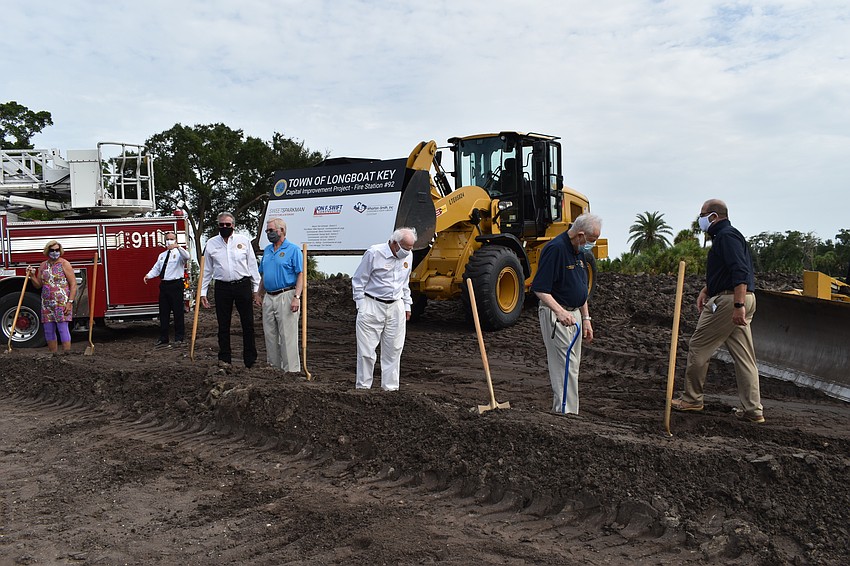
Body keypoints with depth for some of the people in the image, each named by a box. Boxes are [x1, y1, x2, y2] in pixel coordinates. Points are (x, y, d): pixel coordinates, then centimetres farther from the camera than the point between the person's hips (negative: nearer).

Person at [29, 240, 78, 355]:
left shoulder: (64, 264, -2)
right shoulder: (43, 266, 13)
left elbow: (73, 284, -7)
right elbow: (38, 285, 18)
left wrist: (70, 302, -14)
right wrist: (32, 276, -2)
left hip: (62, 302, -6)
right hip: (47, 303, 6)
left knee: (63, 328, -10)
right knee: (48, 330, 6)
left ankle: (67, 353, -8)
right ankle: (53, 354, 14)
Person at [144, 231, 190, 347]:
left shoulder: (179, 253, -1)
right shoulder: (162, 255, 20)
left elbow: (187, 257, -25)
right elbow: (156, 269, 17)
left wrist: (178, 246, -39)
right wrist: (148, 275, -2)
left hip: (176, 285, -6)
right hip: (164, 285, 7)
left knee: (178, 312, -2)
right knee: (163, 313, 9)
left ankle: (179, 338, 6)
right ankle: (163, 338, 16)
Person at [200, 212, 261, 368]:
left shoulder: (244, 241, 3)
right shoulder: (211, 244, 6)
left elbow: (252, 266, 6)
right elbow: (206, 270, 10)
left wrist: (256, 289, 4)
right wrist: (203, 292, 6)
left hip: (243, 285, -1)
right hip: (222, 288, 1)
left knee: (248, 324, 3)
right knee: (223, 326, 7)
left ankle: (250, 359, 13)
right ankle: (224, 358, 18)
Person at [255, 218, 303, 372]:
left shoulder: (293, 249, -6)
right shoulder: (267, 250, 16)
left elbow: (300, 274, -12)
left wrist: (296, 297, -20)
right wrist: (259, 295, 18)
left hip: (286, 297, -7)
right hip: (269, 298, 7)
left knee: (287, 336, -6)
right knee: (270, 335, 12)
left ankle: (291, 369, 0)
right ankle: (274, 366, 22)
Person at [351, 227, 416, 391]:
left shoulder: (408, 256, 6)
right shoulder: (374, 253, -12)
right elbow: (358, 282, -6)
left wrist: (407, 305, 18)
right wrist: (361, 307, -8)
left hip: (396, 307, 5)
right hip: (372, 305, -5)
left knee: (394, 350, 7)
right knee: (366, 350, -2)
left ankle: (390, 386, 17)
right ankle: (363, 386, 9)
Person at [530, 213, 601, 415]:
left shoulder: (578, 251, 12)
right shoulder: (555, 249, -18)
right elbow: (540, 289, -23)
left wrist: (586, 319, 17)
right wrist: (559, 312, -34)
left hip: (574, 314, 10)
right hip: (556, 315, -10)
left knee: (572, 366, 13)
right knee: (565, 366, -10)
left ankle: (559, 412, 21)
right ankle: (566, 413, -6)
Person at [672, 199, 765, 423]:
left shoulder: (726, 236, -13)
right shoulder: (724, 235, 22)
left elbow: (740, 272, -24)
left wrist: (738, 305, -29)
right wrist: (706, 290, 19)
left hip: (729, 300, -10)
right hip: (741, 301, 11)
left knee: (698, 347, 1)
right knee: (744, 356, 8)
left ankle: (692, 398, 11)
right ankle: (753, 409, 9)